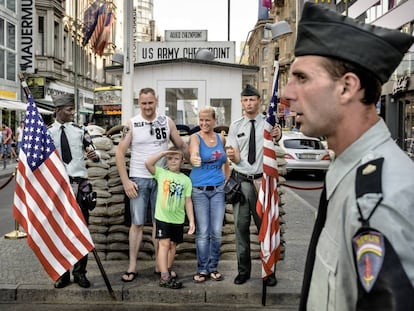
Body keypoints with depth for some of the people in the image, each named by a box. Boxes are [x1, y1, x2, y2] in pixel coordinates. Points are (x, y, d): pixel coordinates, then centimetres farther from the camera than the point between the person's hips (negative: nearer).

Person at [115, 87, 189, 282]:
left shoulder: (167, 122, 3)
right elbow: (119, 153, -3)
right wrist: (125, 181, -9)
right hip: (139, 179, -1)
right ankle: (132, 266, 10)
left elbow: (181, 146, 11)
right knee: (137, 223, 2)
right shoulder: (132, 124, -2)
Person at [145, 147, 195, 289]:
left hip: (178, 219, 3)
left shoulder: (186, 179, 5)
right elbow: (148, 163, -14)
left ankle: (166, 272, 25)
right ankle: (164, 277, -12)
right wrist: (163, 153, -12)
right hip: (162, 217, -3)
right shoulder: (161, 173, 1)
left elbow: (188, 201, 5)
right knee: (164, 243, -9)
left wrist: (191, 221, 1)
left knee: (173, 245, 11)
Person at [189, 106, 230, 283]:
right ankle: (202, 269, 13)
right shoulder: (195, 138, -5)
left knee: (216, 232, 4)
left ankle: (213, 267, 19)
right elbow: (193, 152, -28)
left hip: (218, 189, 3)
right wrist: (194, 159, -50)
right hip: (199, 190, -3)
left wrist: (227, 180, 12)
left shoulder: (221, 139, 8)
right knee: (202, 232, 0)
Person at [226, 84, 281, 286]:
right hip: (240, 181, 2)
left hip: (261, 180, -2)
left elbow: (275, 139, -20)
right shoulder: (236, 126, 6)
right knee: (241, 227, 9)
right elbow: (234, 157, 1)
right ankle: (243, 270, 22)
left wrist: (277, 136, -43)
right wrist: (232, 155, -23)